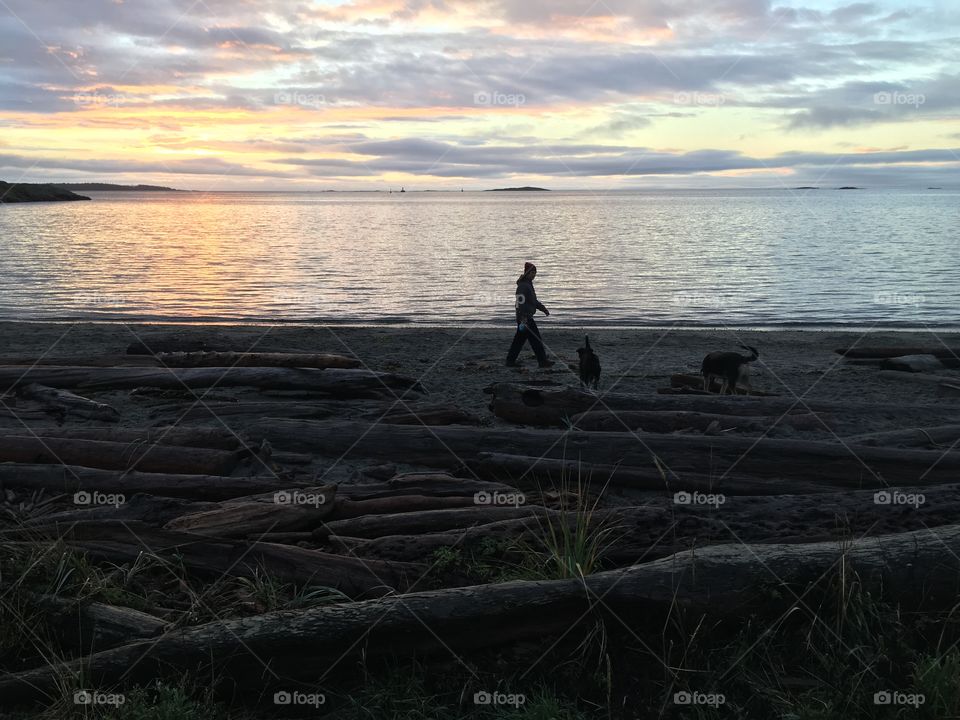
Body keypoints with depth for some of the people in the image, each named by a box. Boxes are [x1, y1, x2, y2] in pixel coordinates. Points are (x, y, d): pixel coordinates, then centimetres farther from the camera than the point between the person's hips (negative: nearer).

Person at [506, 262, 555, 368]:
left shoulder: (529, 284, 18)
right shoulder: (523, 286, -16)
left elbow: (533, 300, 29)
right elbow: (521, 301, -24)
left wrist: (543, 309, 28)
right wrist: (523, 318, -30)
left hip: (526, 317, 11)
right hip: (525, 317, -11)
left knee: (519, 339, 11)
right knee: (536, 339, -5)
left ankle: (510, 360, 14)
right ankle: (542, 361, 1)